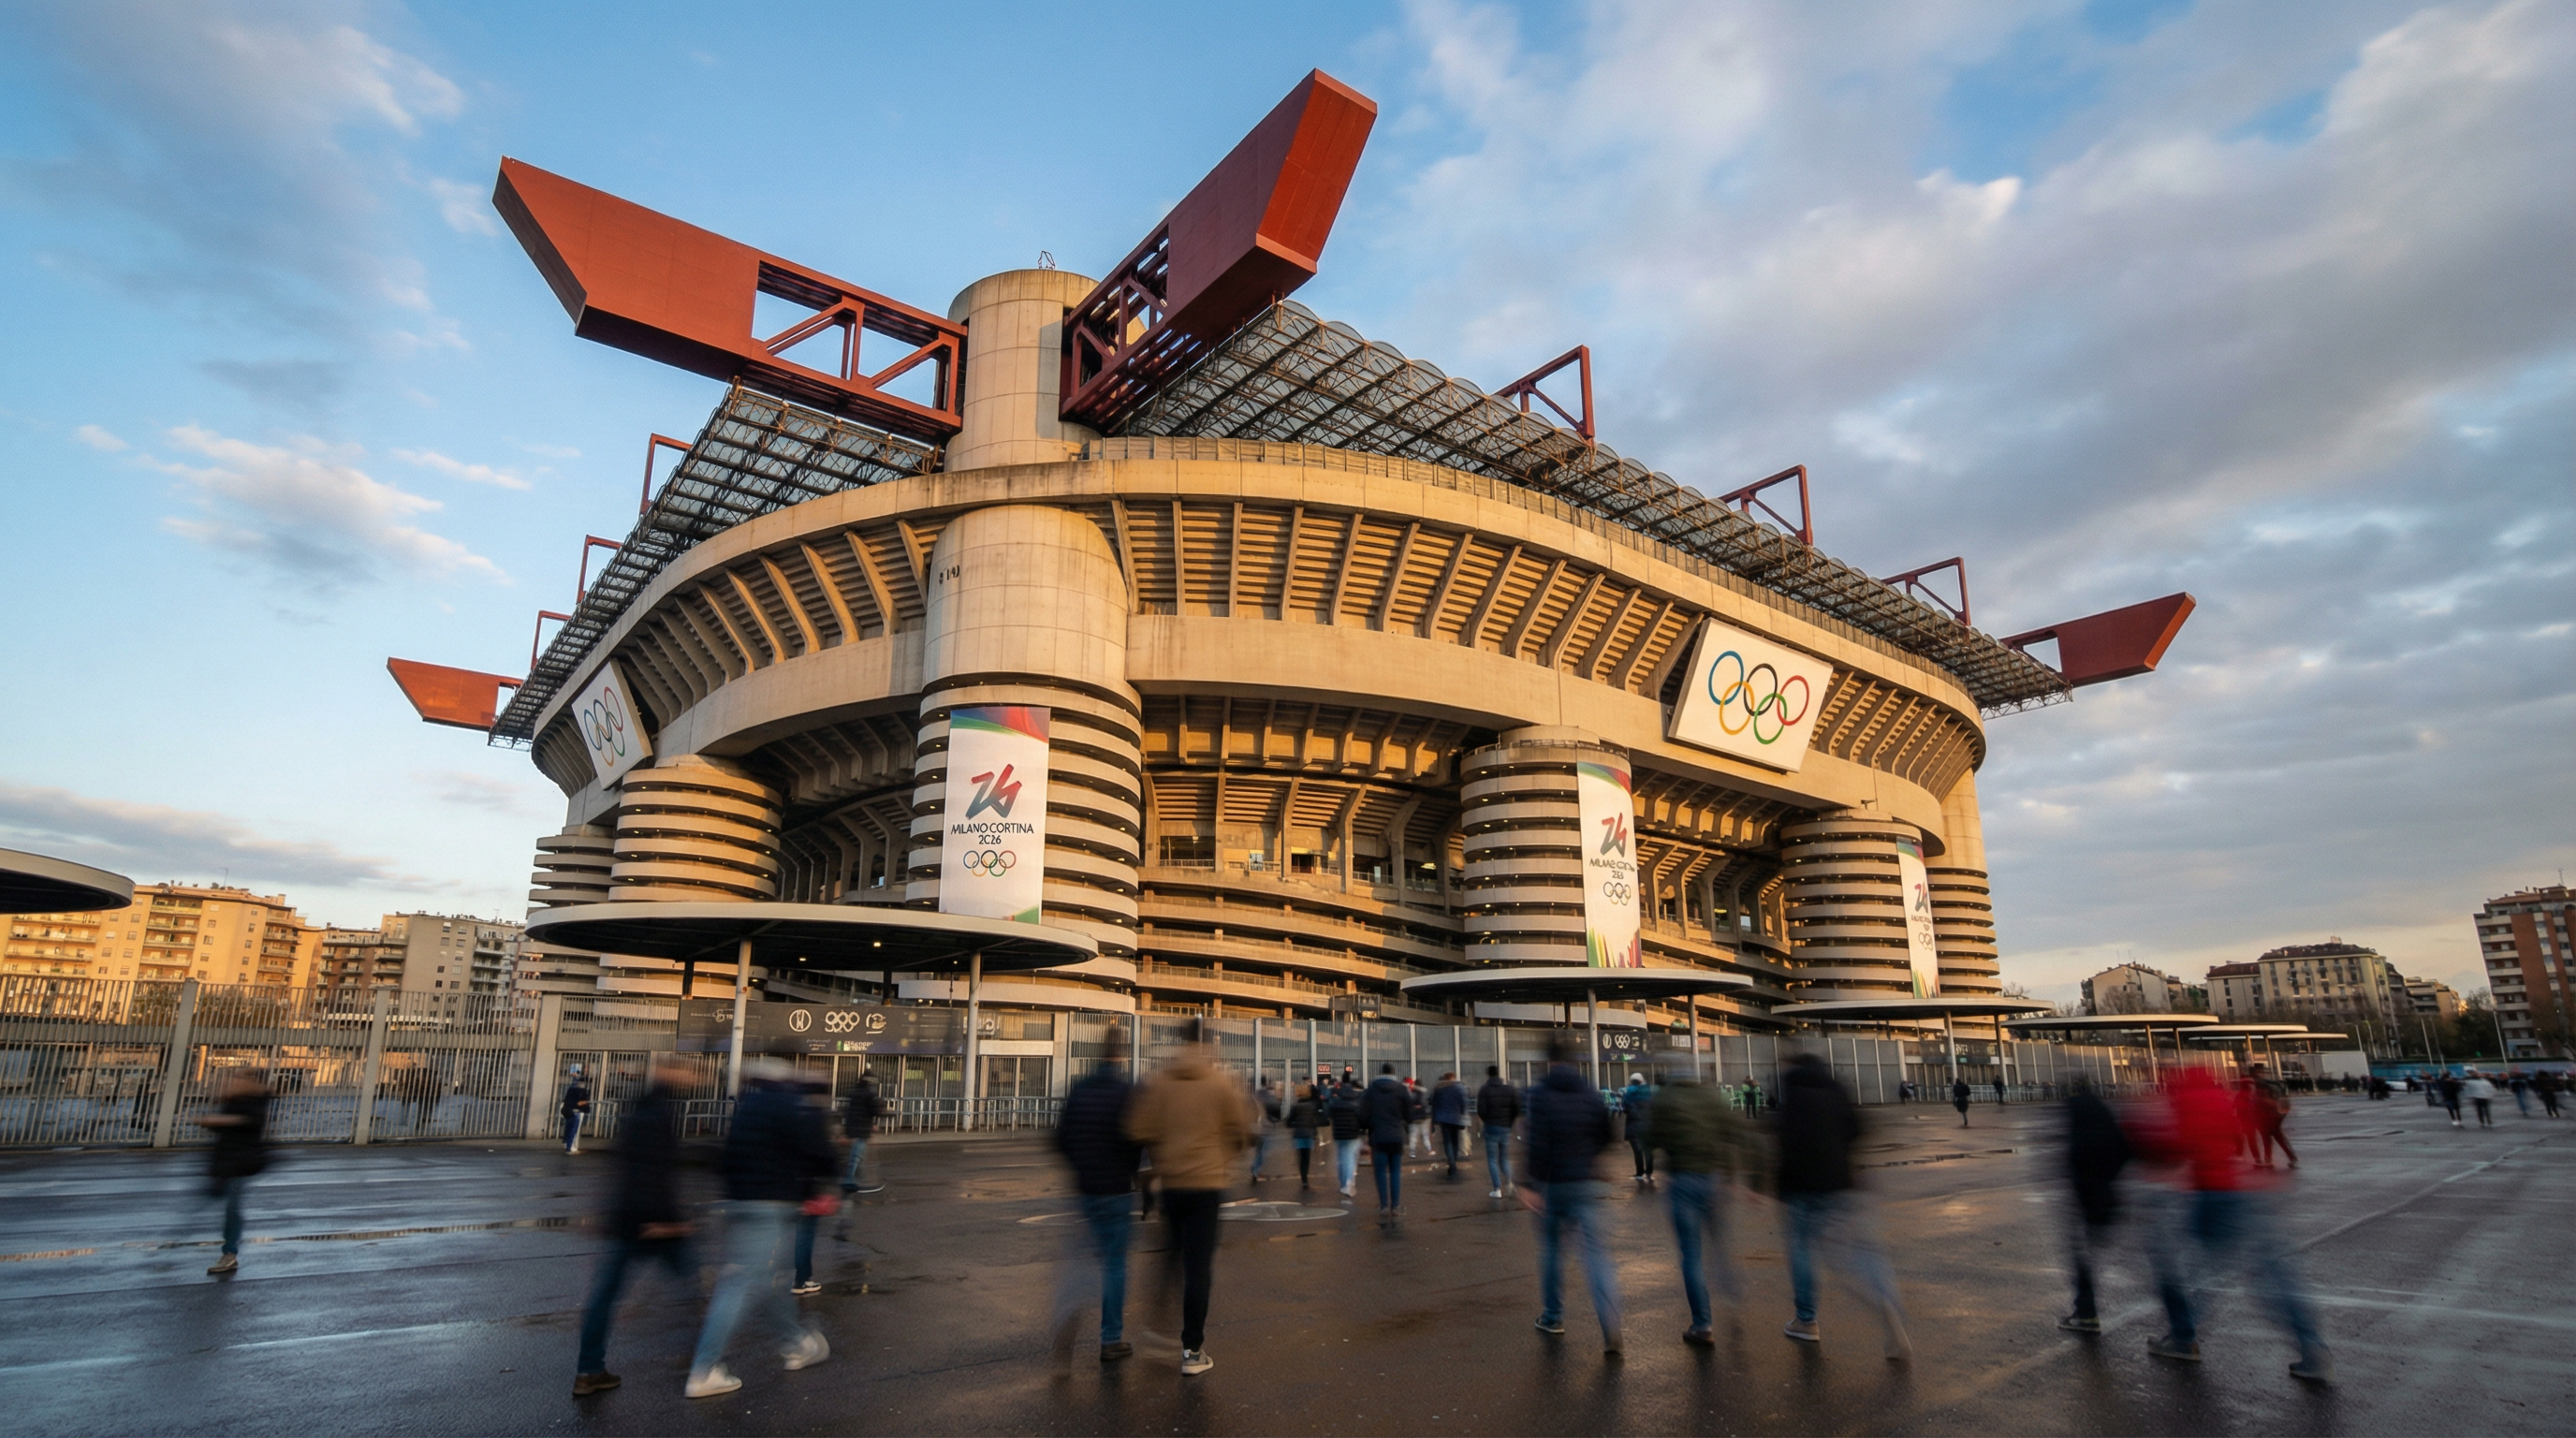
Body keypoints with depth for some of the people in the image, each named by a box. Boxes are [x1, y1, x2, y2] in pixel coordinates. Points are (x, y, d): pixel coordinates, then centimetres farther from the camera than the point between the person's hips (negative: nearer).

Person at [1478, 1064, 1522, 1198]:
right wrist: (1510, 1122, 9)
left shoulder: (1483, 1091, -8)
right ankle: (1508, 1184, 4)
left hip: (1491, 1128, -3)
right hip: (1506, 1128, 3)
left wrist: (1486, 1120, 6)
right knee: (1504, 1158, 18)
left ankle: (1497, 1189, -1)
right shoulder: (1510, 1090, 2)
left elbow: (1481, 1111, -14)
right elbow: (1517, 1108, -3)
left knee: (1492, 1159, 5)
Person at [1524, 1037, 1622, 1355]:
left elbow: (1537, 1144, -17)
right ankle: (1610, 1325, -13)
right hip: (1586, 1182, 2)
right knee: (1595, 1248, 0)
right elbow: (1605, 1137, 12)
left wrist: (1532, 1183, -14)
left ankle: (1552, 1316, 25)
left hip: (1552, 1184, -2)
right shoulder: (1591, 1095, 2)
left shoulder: (1542, 1096, -10)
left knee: (1551, 1248, 14)